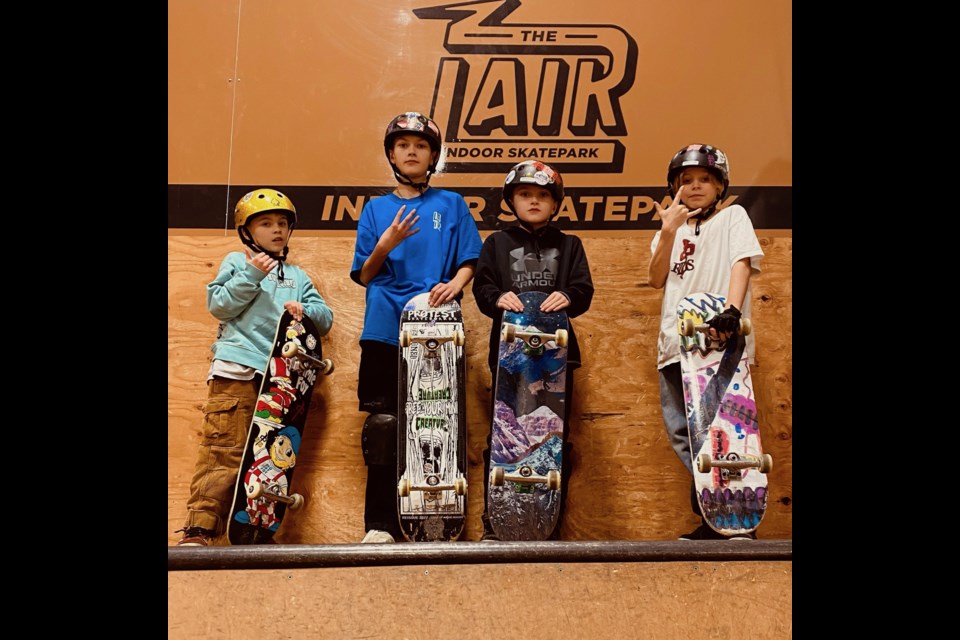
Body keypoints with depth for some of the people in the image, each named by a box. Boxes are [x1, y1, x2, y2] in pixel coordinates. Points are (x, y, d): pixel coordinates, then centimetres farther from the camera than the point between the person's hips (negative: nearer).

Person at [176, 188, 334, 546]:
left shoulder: (298, 276, 25)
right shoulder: (237, 262, 15)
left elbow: (325, 319, 17)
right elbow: (218, 306, 2)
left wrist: (305, 310, -5)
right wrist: (251, 275, -7)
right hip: (237, 369, -4)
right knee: (225, 450, -13)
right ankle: (199, 530, -14)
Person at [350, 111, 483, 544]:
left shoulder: (451, 205, 13)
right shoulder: (376, 209, 15)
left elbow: (468, 262, 7)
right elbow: (364, 275, 11)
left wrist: (455, 283, -14)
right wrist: (387, 243, -7)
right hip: (386, 329, 1)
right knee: (383, 424, -5)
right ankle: (381, 525, 2)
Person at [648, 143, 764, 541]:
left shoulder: (733, 217, 7)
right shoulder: (670, 229, 21)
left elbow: (742, 262, -10)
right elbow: (657, 279, 8)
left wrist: (731, 309, -27)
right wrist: (669, 230, -3)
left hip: (721, 341, -5)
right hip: (676, 343, 5)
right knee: (682, 433, 3)